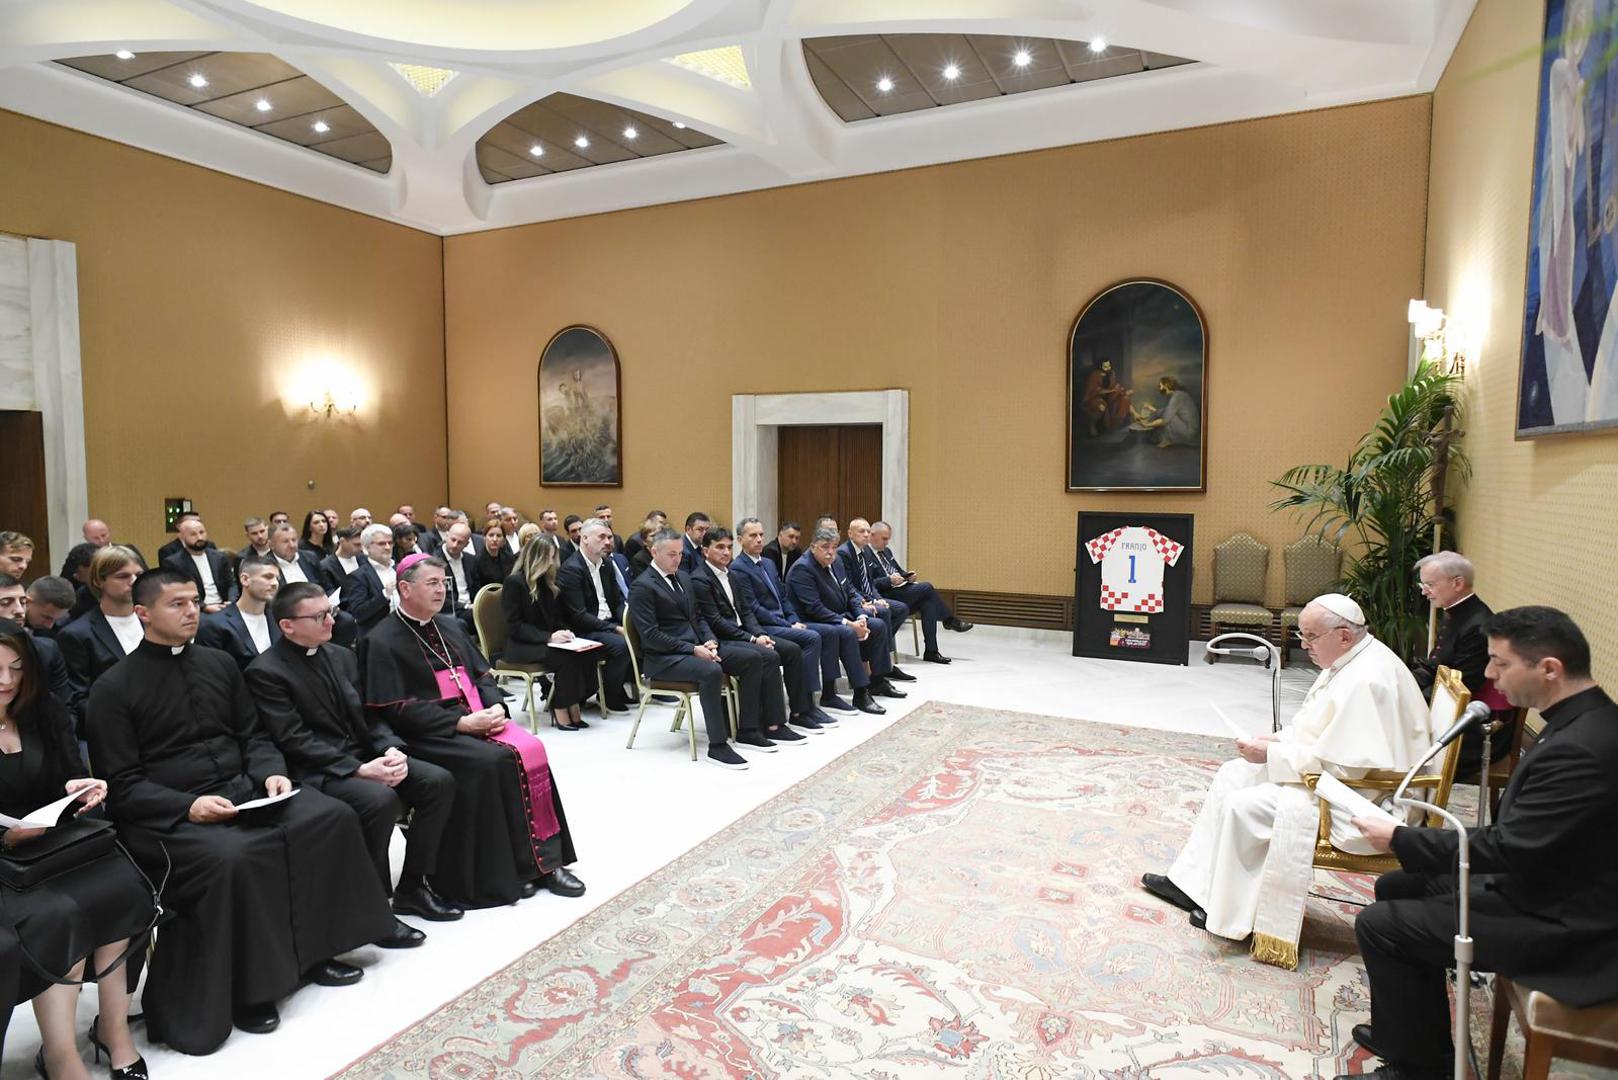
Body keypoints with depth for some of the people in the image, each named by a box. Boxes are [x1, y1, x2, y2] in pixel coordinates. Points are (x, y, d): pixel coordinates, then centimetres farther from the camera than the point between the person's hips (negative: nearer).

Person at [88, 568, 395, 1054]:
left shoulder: (219, 663, 10)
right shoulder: (113, 688, -4)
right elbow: (120, 784, -7)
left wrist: (271, 773, -6)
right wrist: (188, 806, -21)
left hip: (242, 789, 5)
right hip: (167, 813, -5)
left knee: (331, 817, -16)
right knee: (230, 857, -35)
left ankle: (313, 949, -1)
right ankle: (244, 986, -13)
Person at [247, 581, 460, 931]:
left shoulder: (341, 656, 12)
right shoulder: (265, 672, -9)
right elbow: (295, 742, -16)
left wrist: (391, 749, -7)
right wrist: (360, 769, -23)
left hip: (364, 755, 7)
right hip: (316, 771, -7)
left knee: (439, 781, -11)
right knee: (382, 800, -33)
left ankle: (412, 887, 3)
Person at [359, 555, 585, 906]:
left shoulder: (450, 628, 17)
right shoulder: (382, 642, -6)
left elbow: (483, 677, 17)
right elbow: (396, 710, -14)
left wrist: (495, 708, -5)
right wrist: (461, 723, -19)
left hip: (477, 719, 6)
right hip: (431, 733, -6)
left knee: (530, 750, -18)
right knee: (491, 762, -29)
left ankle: (543, 859, -13)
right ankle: (506, 871, -15)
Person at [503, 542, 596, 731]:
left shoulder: (547, 582, 15)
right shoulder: (514, 582, -8)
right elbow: (514, 626, -14)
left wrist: (564, 631, -2)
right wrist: (549, 637, -23)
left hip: (547, 642, 7)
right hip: (521, 646, -7)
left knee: (588, 654, -22)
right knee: (567, 658, -32)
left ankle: (573, 706, -20)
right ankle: (560, 711, -20)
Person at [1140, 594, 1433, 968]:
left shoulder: (1366, 681, -27)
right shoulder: (1349, 661, 6)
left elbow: (1340, 764, -29)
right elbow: (1321, 729, 17)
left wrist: (1272, 753, -20)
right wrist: (1277, 740, 1)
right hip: (1327, 772, 11)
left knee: (1243, 806, -17)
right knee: (1233, 776, 7)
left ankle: (1233, 915, 2)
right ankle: (1193, 885, 13)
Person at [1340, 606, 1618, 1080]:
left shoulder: (1578, 749, -30)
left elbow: (1508, 848, -26)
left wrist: (1399, 838, -15)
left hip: (1556, 925, -10)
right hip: (1545, 883, 10)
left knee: (1379, 925, -9)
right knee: (1397, 887, 15)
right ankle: (1414, 1034, 29)